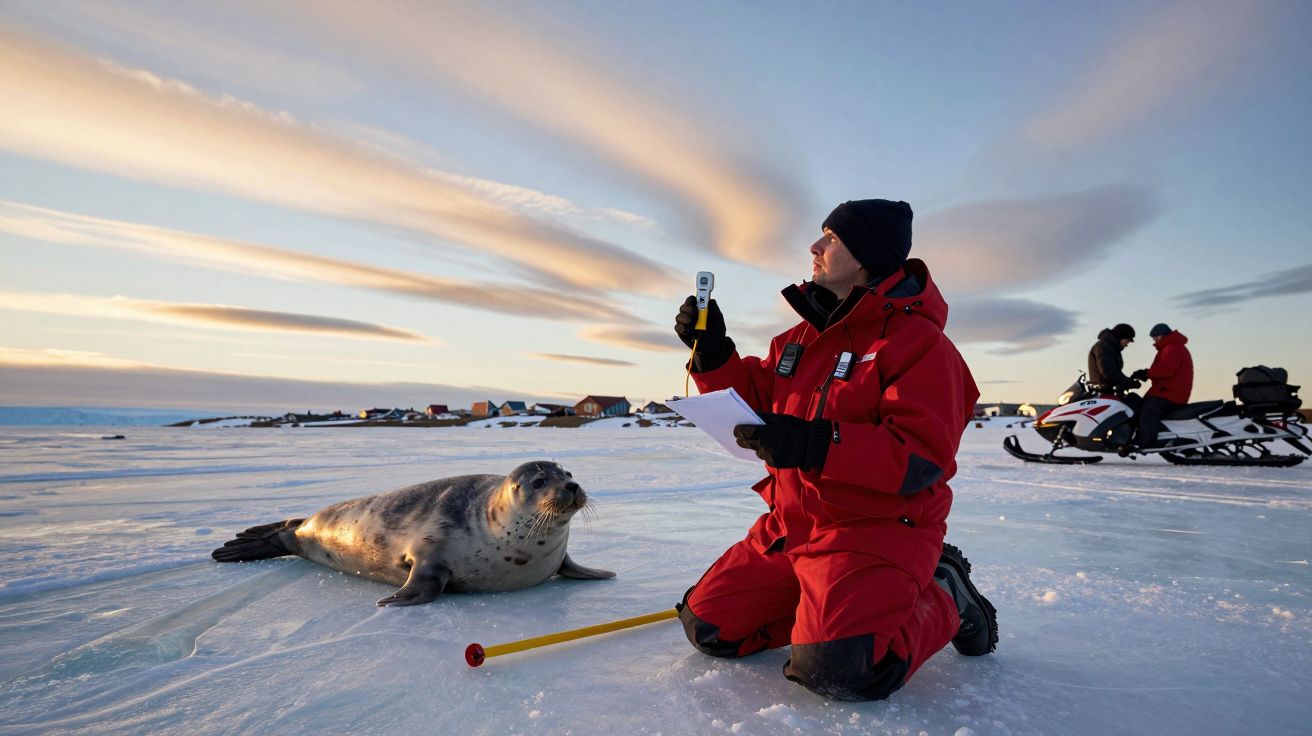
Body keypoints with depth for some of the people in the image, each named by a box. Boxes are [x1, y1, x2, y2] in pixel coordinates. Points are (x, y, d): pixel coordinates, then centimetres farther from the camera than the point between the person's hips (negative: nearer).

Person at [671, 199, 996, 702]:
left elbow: (922, 457, -22)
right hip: (789, 527, 7)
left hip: (877, 529, -7)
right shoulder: (803, 337, 11)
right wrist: (713, 353, 1)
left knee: (837, 668, -26)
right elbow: (756, 399, 16)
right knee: (709, 626, 5)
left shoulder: (918, 340, -13)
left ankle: (942, 600, 4)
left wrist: (813, 444, -32)